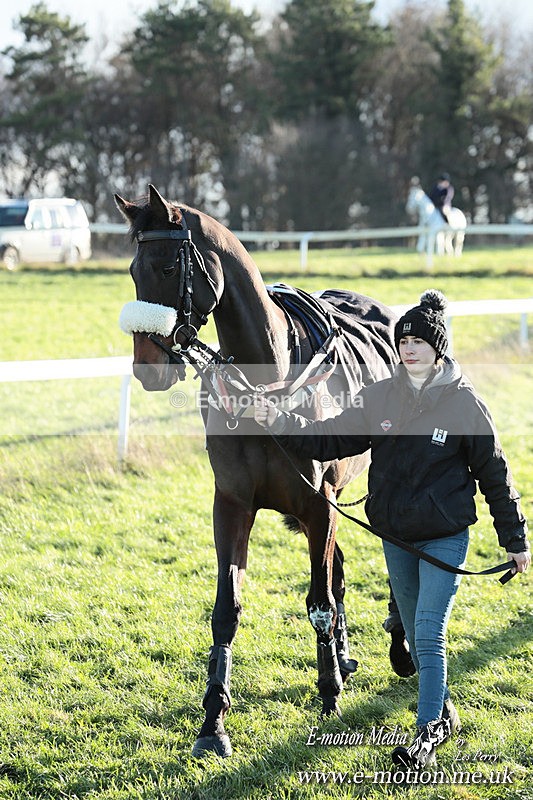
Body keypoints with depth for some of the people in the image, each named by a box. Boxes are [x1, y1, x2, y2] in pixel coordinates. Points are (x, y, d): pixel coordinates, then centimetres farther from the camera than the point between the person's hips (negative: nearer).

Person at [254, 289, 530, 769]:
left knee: (428, 634, -10)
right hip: (395, 537, 5)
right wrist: (281, 424, -18)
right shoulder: (381, 397, 0)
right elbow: (331, 439, -2)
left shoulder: (465, 403, -10)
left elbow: (494, 474, -4)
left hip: (445, 539, -5)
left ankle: (429, 732, -3)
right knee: (416, 635, 15)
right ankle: (443, 713, 33)